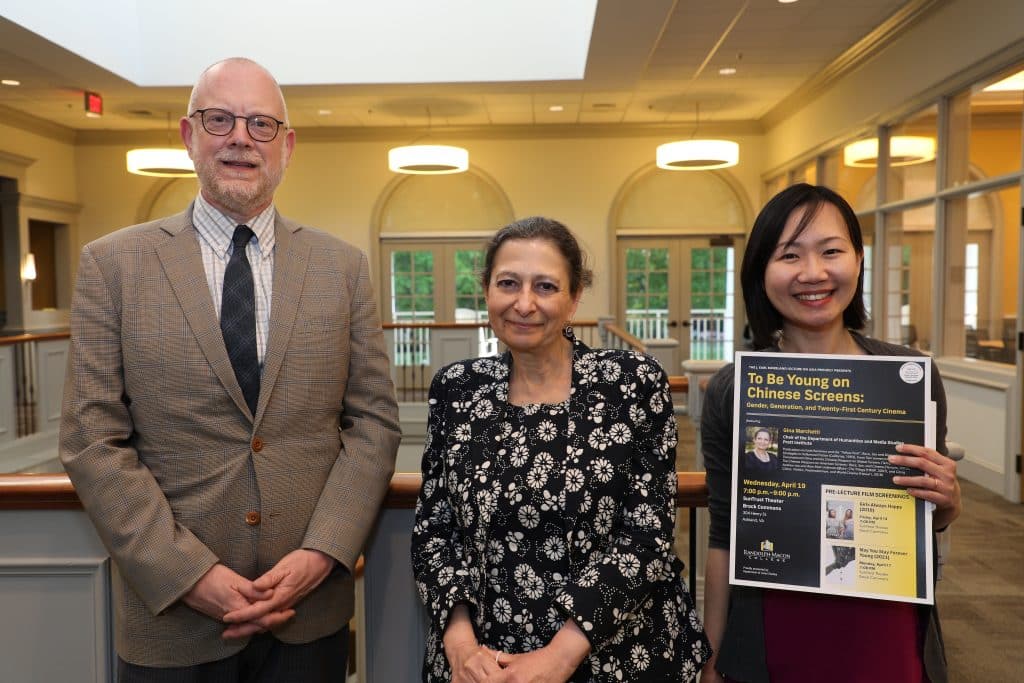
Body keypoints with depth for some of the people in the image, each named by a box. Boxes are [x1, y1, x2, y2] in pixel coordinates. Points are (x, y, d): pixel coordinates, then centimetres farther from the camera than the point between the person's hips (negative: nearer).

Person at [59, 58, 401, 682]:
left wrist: (321, 552, -11)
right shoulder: (113, 264, -3)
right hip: (170, 610, -1)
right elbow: (93, 441, -5)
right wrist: (190, 573, -13)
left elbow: (376, 420, -1)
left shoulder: (343, 267, 0)